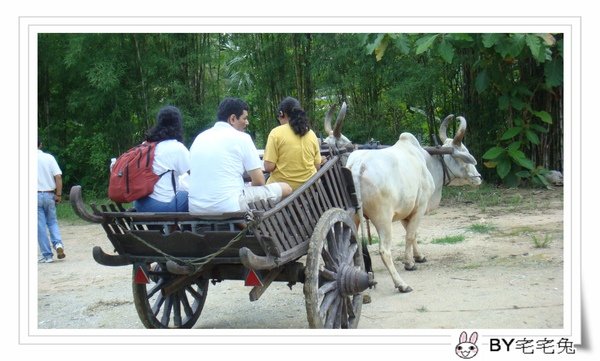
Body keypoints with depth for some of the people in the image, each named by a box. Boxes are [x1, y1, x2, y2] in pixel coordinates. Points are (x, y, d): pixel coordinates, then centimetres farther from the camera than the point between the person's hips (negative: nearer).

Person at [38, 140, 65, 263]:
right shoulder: (49, 158, 0)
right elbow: (58, 177, -4)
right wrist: (59, 194, 1)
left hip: (36, 195, -3)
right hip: (49, 195, 3)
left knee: (40, 226, 3)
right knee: (52, 222, 18)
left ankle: (47, 255, 5)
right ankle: (58, 243, -6)